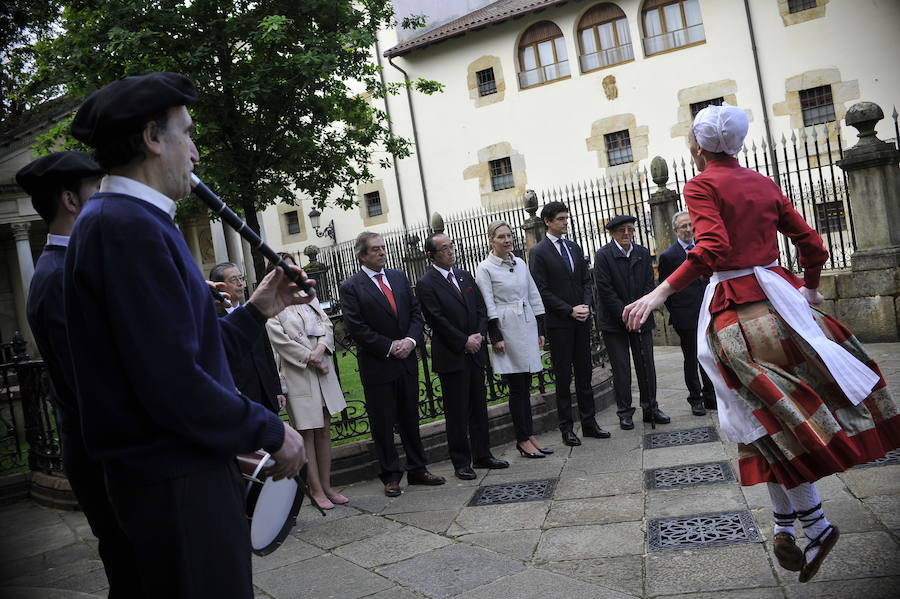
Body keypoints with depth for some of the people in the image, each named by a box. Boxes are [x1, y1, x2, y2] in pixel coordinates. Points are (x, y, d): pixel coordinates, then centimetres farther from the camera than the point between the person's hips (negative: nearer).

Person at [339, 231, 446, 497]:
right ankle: (391, 476, 17)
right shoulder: (351, 287, -8)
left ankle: (418, 469, 25)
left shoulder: (399, 277, 9)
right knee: (383, 424, 5)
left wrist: (410, 340, -9)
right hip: (377, 366, -5)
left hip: (407, 361, 5)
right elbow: (356, 328, -14)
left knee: (410, 418, 14)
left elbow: (416, 312, 8)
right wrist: (390, 347, -15)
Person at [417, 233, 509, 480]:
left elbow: (481, 308, 12)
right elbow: (437, 320, -14)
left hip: (475, 352, 6)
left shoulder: (465, 276, 12)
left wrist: (480, 335, -4)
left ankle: (482, 455, 23)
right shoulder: (426, 284, -8)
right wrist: (465, 342, -14)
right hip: (451, 356, -6)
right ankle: (461, 462, 11)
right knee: (457, 412, 1)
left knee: (479, 406, 12)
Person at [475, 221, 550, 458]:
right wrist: (496, 337, -14)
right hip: (507, 329, -5)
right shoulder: (485, 268, -4)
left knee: (525, 386, 10)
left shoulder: (520, 263, 12)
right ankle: (523, 440, 7)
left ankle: (529, 436, 17)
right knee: (517, 387, -1)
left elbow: (534, 297, 14)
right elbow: (488, 305, -9)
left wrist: (540, 330, 11)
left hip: (527, 326, 6)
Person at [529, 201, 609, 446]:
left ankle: (589, 423, 18)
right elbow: (542, 291, -11)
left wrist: (586, 305, -4)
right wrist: (570, 310, -14)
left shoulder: (574, 247, 13)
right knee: (563, 377, 1)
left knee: (584, 372, 10)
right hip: (558, 322, -6)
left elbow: (587, 280, 13)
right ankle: (566, 428, 9)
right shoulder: (538, 252, -6)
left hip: (581, 319, 6)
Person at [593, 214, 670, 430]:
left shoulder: (643, 253, 5)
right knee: (621, 368, 1)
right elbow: (605, 290, -12)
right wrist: (625, 315, -15)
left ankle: (650, 408, 18)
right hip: (614, 321, -4)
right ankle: (625, 412, 10)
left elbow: (649, 285, 4)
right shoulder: (603, 255, -9)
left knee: (646, 364, 7)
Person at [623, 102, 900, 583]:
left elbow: (712, 249, -21)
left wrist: (659, 294, -24)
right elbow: (811, 244, 13)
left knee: (773, 419, 0)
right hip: (777, 294, 6)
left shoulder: (701, 185, -6)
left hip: (735, 305, -6)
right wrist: (809, 291, 30)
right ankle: (786, 528, 17)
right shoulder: (764, 184, 12)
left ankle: (816, 526, 4)